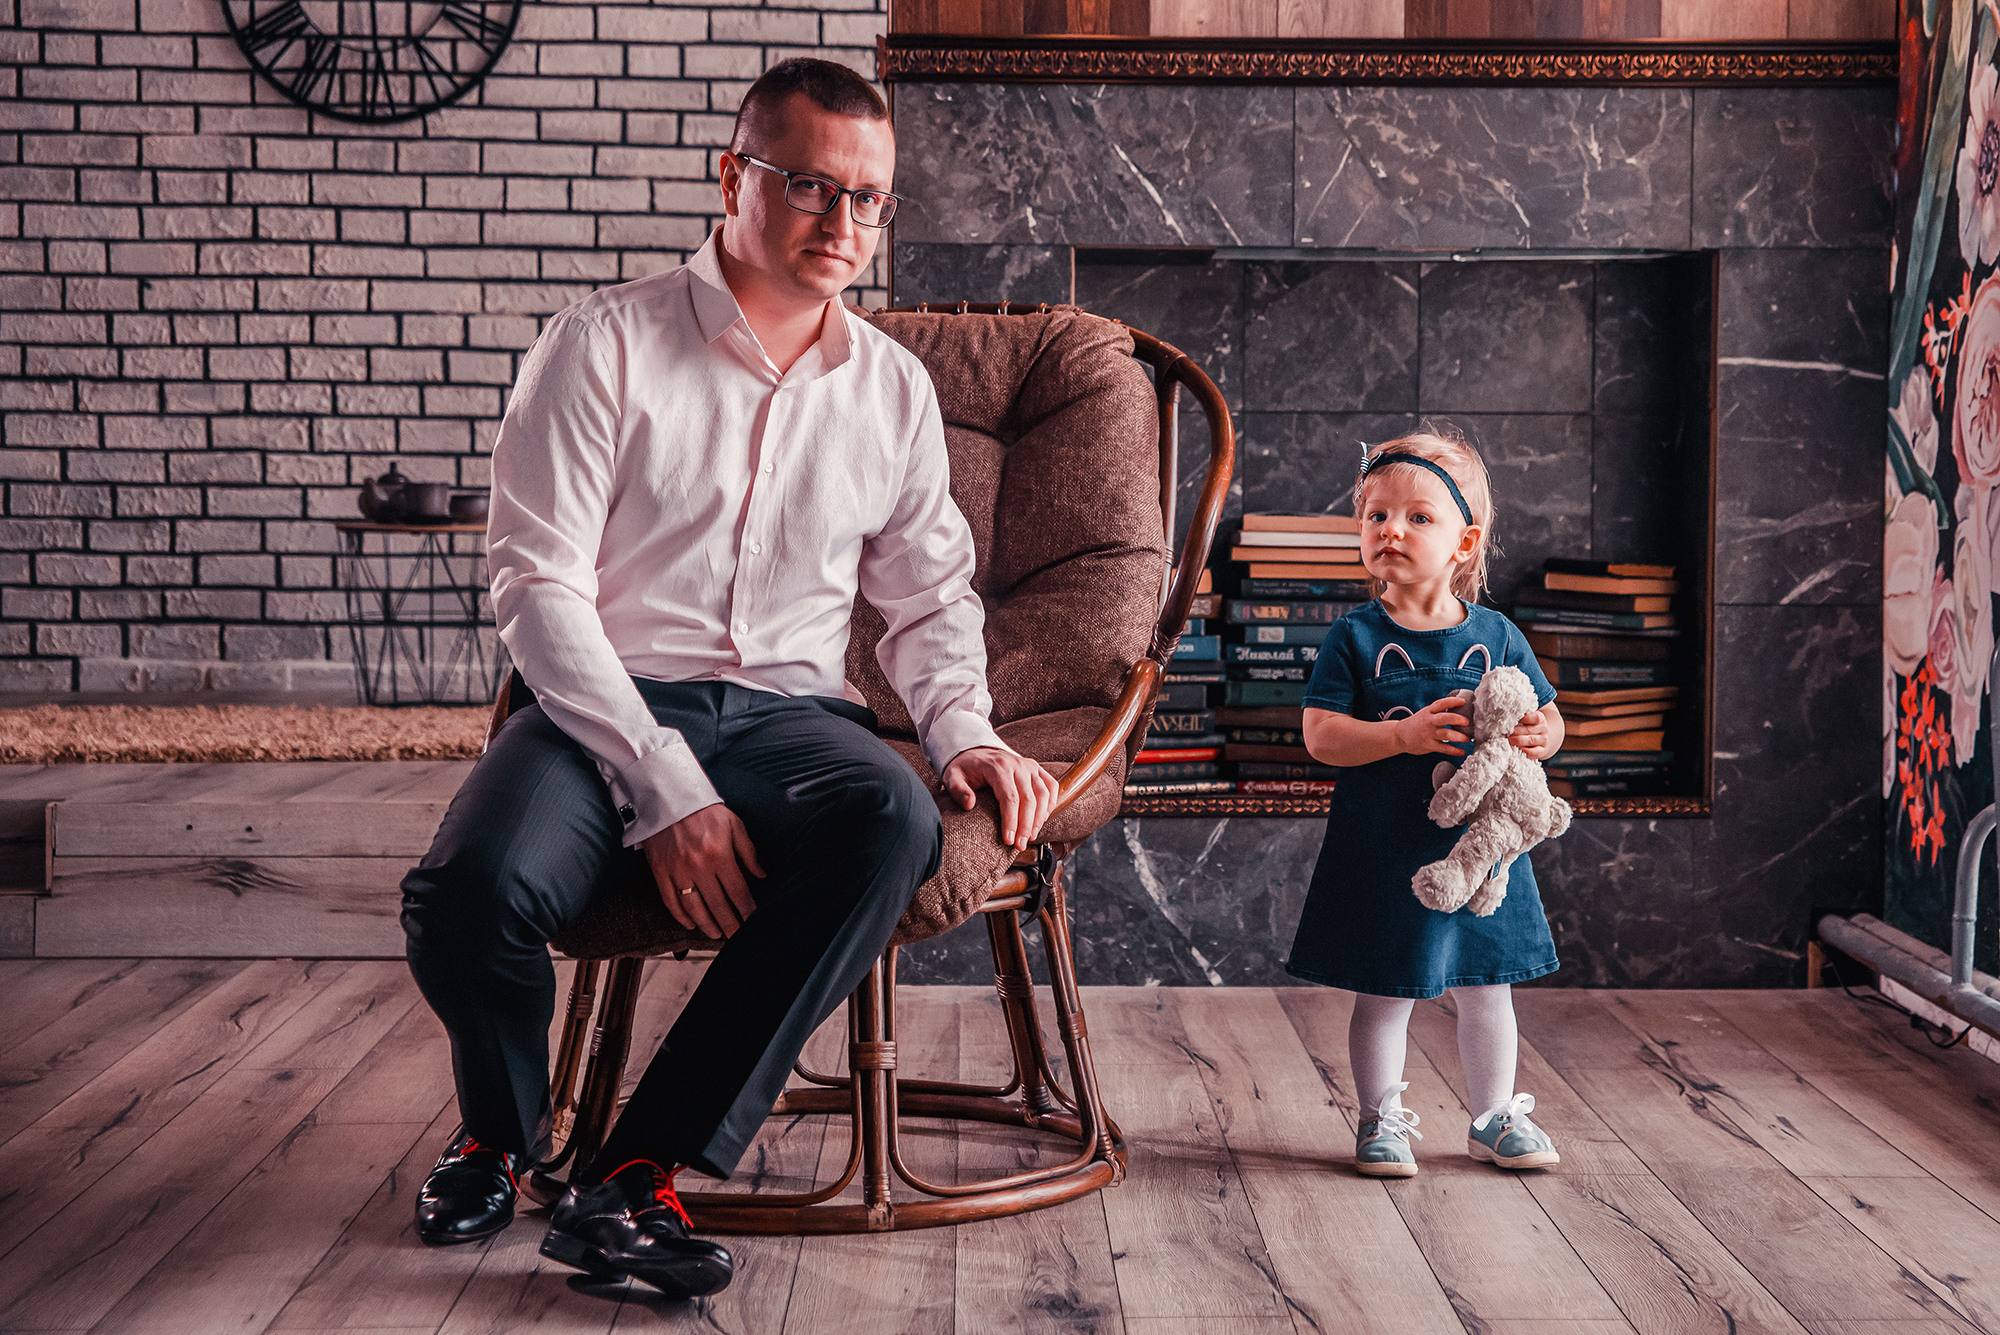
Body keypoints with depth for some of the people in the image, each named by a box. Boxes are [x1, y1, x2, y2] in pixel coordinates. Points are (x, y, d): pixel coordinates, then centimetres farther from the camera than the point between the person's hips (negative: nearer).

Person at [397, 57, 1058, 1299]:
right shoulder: (605, 345, 1)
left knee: (895, 818, -34)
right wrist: (663, 785, -17)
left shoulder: (895, 387, 15)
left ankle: (637, 1176, -26)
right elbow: (538, 582, -6)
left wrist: (964, 730, 0)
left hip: (788, 712, 3)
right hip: (605, 707, -2)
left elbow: (931, 595, 22)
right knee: (474, 889, -34)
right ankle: (502, 1131, 5)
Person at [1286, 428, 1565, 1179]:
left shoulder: (1497, 637, 2)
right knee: (1382, 992, 6)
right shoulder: (1357, 637, -6)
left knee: (1485, 988, 13)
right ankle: (1381, 1120, 22)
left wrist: (1539, 736, -15)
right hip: (1382, 850, -2)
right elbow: (1320, 735, -13)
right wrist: (1404, 735, -25)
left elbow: (1547, 717, 9)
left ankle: (1495, 1118, 29)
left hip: (1479, 843, 3)